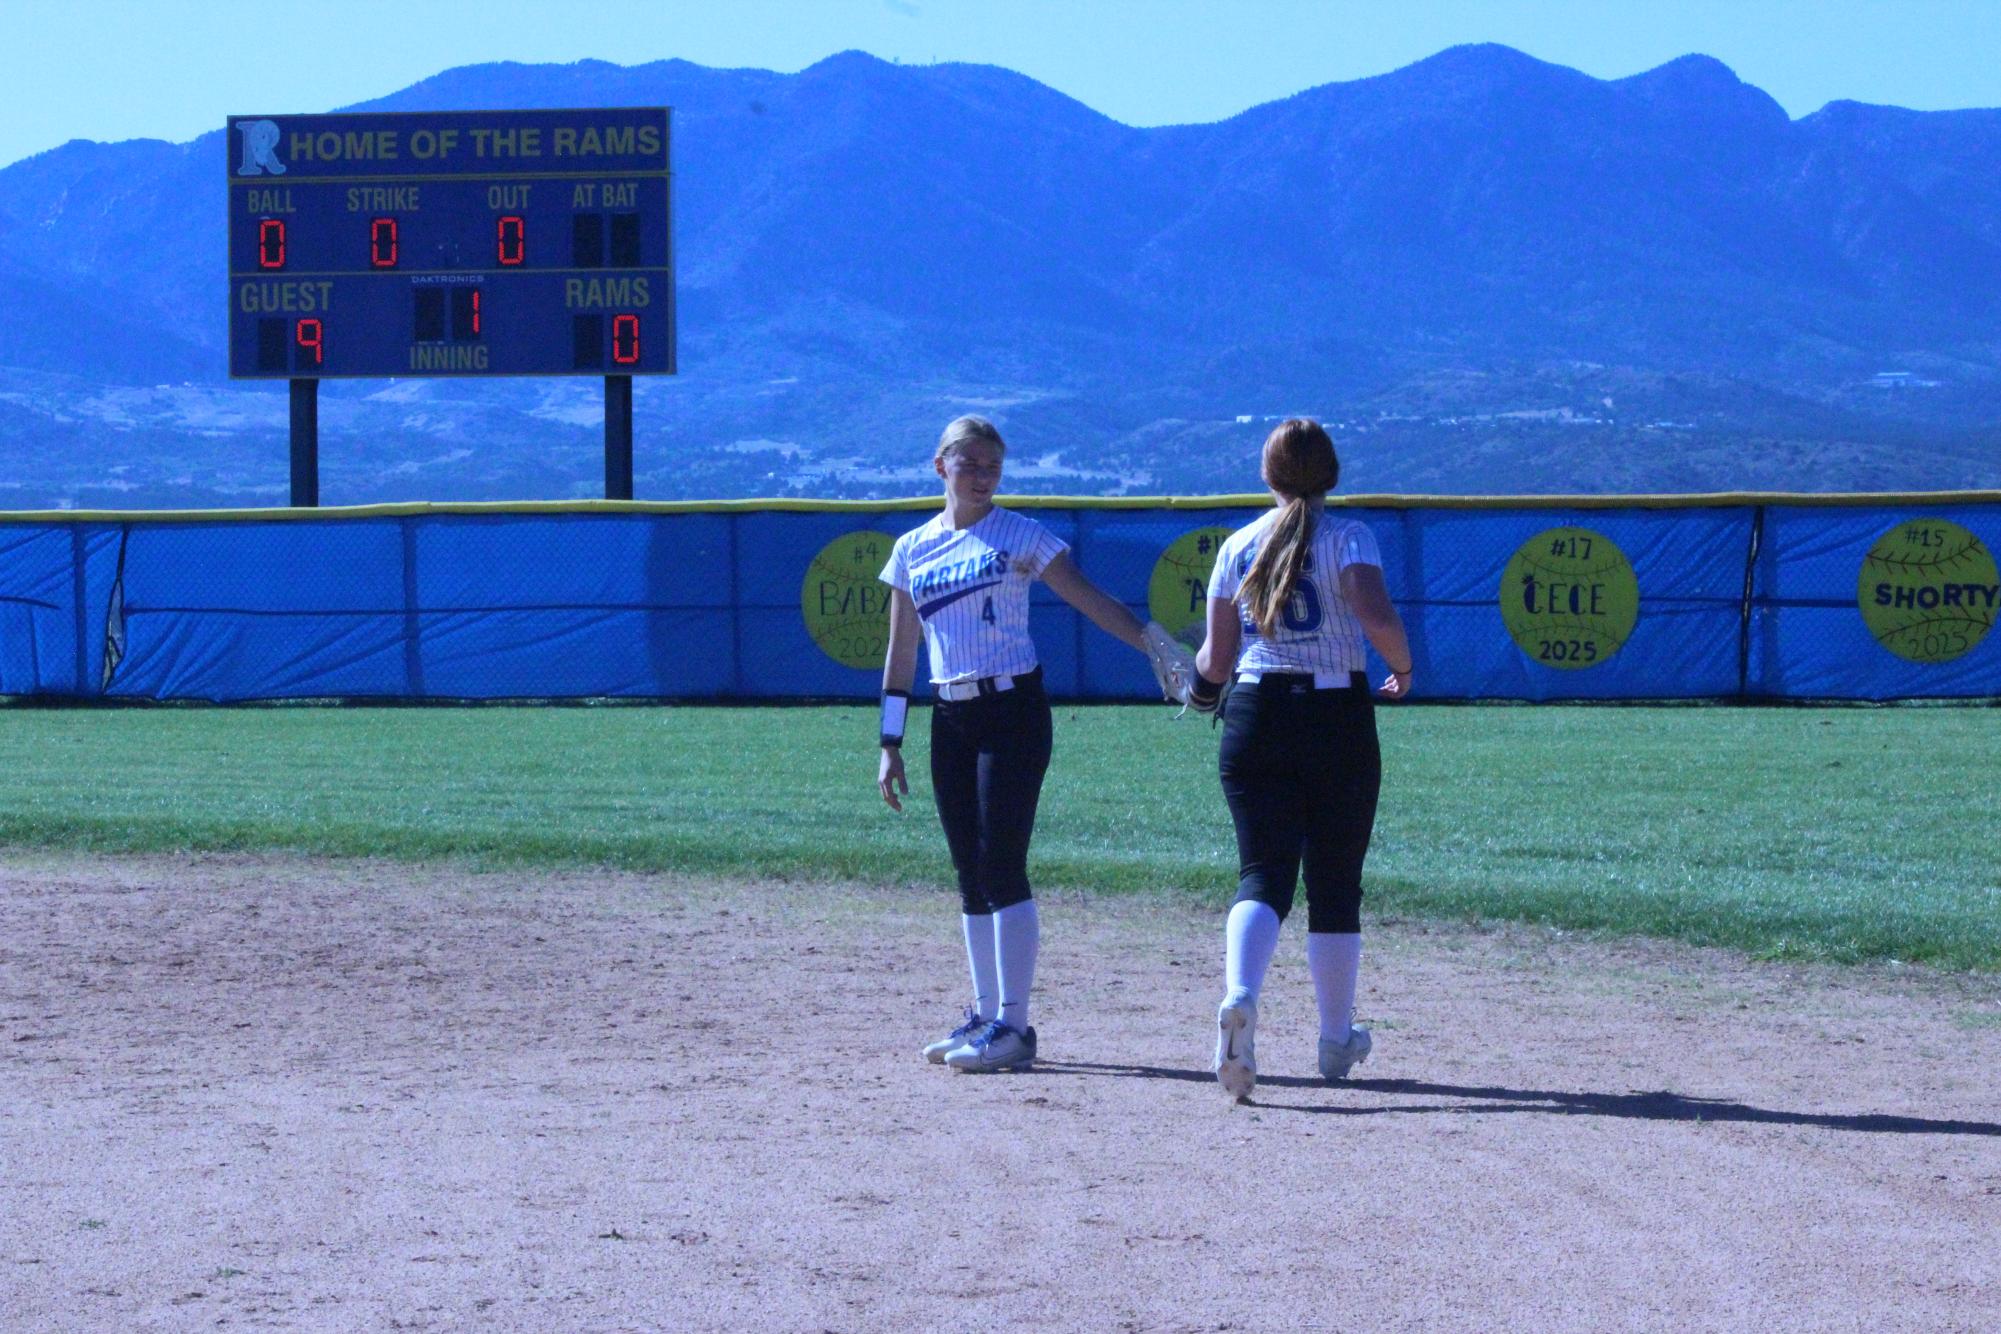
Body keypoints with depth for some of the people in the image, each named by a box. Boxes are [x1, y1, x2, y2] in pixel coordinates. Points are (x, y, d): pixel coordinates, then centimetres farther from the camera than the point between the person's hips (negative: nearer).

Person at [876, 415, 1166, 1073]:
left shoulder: (1020, 536, -1)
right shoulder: (913, 549, 11)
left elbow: (1088, 599, -7)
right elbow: (901, 650, 14)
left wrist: (1151, 643, -21)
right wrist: (890, 743, 12)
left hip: (1013, 710, -5)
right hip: (951, 718, 5)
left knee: (1001, 866, -11)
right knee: (969, 874, 9)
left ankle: (1013, 1024, -10)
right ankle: (985, 1015, 17)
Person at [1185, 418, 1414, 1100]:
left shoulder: (1238, 547, 7)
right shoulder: (1347, 538, -3)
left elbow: (1216, 660, 8)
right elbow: (1379, 620, -20)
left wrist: (1202, 685, 31)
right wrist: (1402, 667, 0)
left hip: (1255, 718, 2)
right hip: (1336, 718, -2)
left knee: (1263, 873, -3)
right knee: (1335, 884, 11)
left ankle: (1240, 995, -32)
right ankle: (1337, 1039, 19)